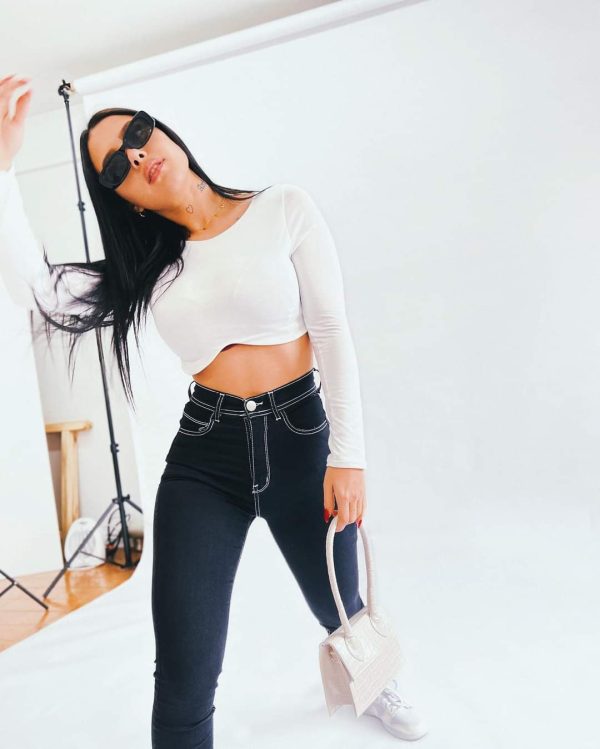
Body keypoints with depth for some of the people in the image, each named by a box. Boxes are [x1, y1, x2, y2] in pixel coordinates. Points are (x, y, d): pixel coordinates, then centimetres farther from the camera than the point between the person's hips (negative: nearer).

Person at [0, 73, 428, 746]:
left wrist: (347, 457, -10)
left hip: (299, 439, -1)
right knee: (184, 678, -3)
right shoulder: (149, 268, 6)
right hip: (202, 459, 2)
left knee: (340, 609, 22)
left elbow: (333, 333, -7)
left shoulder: (284, 209, -3)